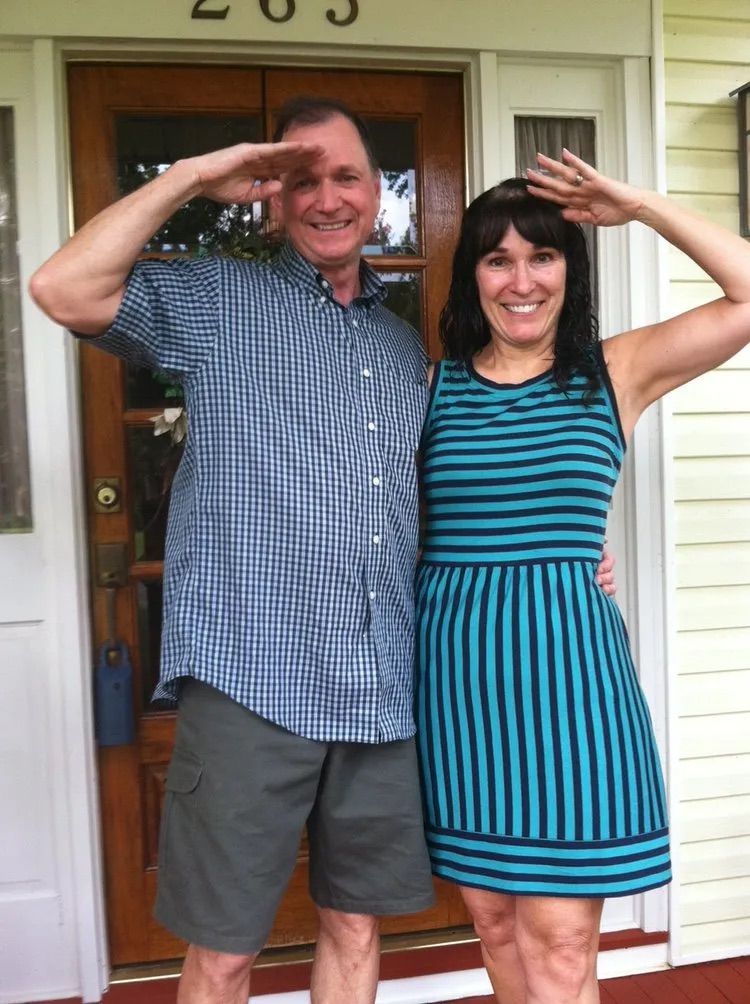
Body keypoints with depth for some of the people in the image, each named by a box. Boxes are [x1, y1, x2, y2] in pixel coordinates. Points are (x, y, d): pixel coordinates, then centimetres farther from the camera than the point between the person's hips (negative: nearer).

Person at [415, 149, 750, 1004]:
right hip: (455, 664, 3)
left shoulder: (617, 371, 3)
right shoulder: (433, 385, 6)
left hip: (565, 659, -2)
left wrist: (638, 206, -5)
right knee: (493, 917, 16)